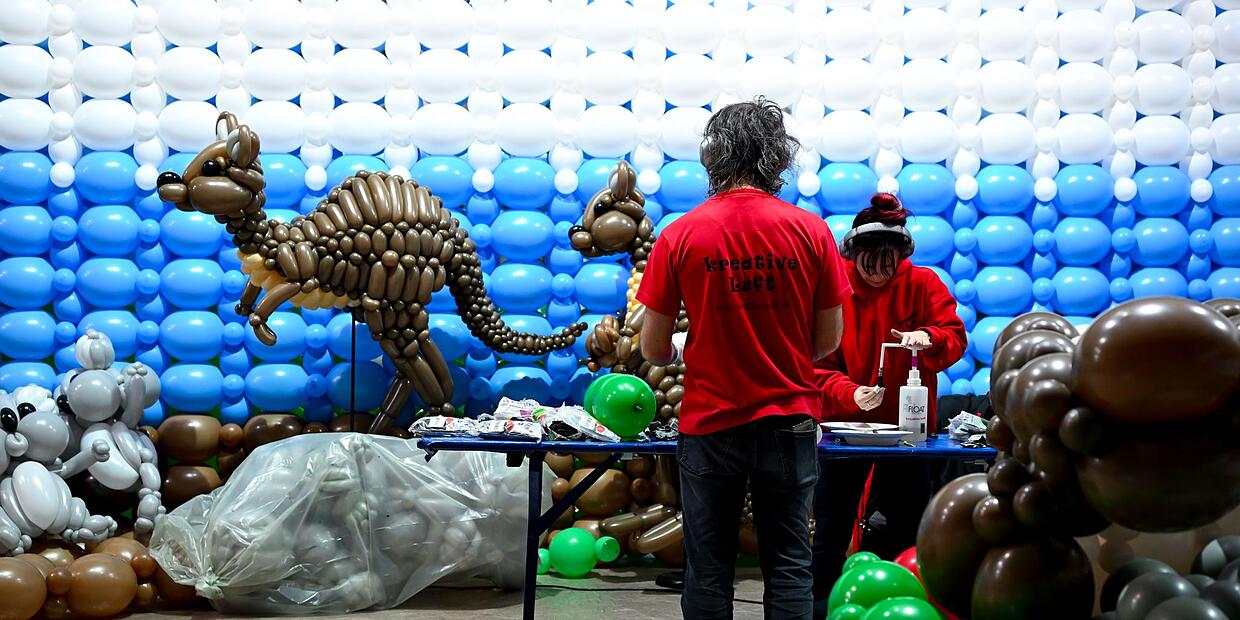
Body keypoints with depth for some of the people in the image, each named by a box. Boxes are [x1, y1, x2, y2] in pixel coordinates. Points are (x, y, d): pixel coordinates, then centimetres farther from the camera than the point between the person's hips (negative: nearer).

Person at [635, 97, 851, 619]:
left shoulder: (680, 235, -8)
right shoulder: (810, 230, -6)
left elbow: (653, 350, -4)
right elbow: (829, 339, 1)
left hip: (709, 424, 0)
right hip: (790, 420, 1)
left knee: (708, 568, 11)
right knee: (788, 564, 10)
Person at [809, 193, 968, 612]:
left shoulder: (924, 284, -3)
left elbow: (955, 338, -8)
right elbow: (819, 363, -9)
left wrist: (928, 338, -31)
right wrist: (849, 394, -28)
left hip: (907, 424, 1)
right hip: (846, 422, -1)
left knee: (905, 530, 9)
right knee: (831, 529, 5)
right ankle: (817, 604, 17)